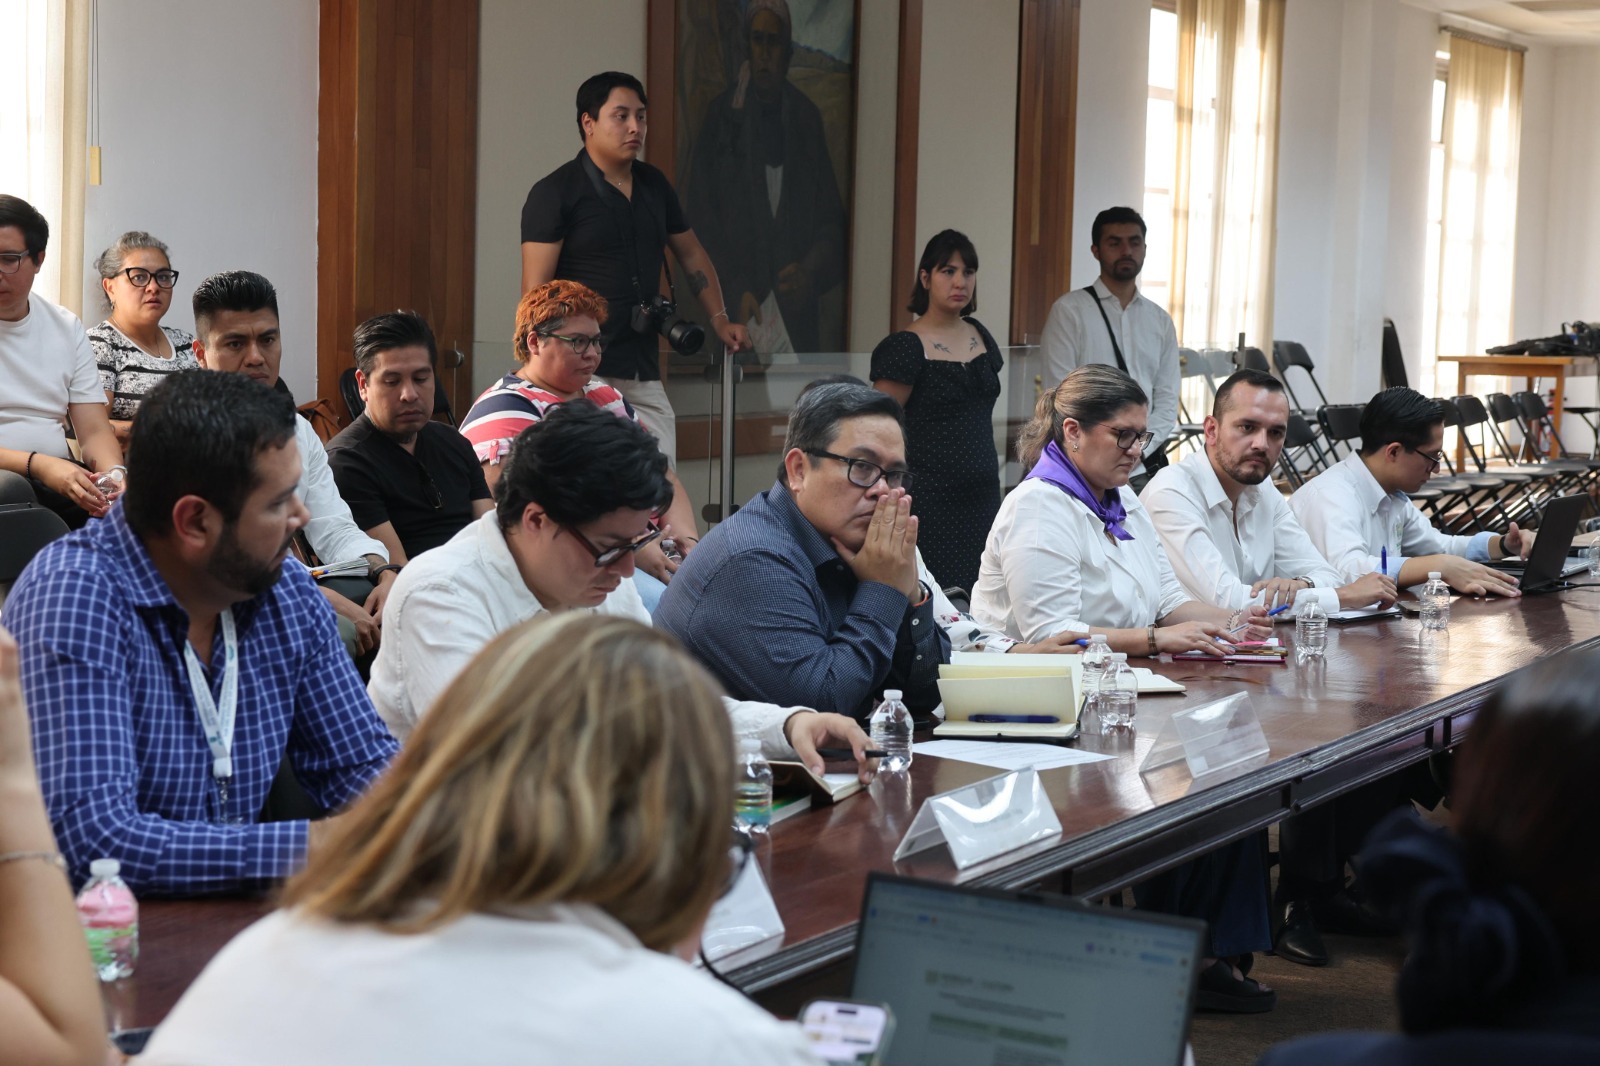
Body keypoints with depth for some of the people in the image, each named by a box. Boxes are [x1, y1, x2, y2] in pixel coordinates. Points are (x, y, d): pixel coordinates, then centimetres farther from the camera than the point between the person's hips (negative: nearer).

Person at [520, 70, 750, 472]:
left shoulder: (654, 185, 14)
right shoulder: (555, 193, -5)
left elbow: (691, 254, 27)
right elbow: (536, 292, -10)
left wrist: (719, 318, 17)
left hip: (644, 375, 6)